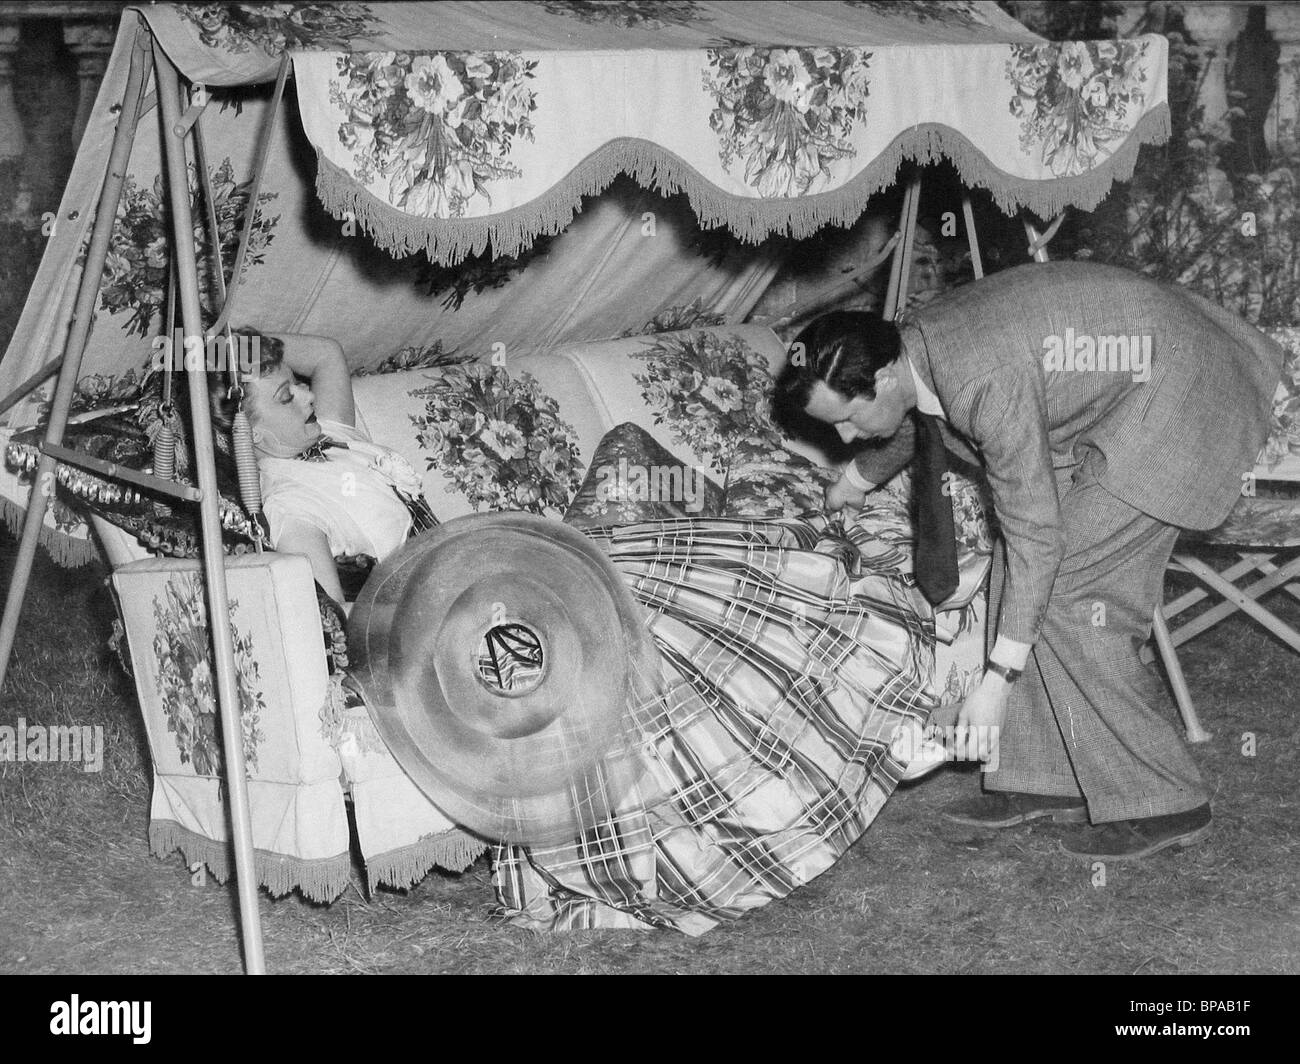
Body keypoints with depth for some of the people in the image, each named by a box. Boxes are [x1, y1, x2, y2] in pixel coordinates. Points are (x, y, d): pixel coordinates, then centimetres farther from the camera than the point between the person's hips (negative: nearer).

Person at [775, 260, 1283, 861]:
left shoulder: (986, 387, -33)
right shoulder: (909, 351, -5)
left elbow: (1036, 535, -28)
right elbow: (903, 431, 21)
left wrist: (998, 678, -24)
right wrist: (846, 488, 42)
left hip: (1170, 397, -10)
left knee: (1060, 591, -12)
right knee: (1015, 570, 6)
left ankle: (1161, 802, -4)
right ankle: (1049, 779, 13)